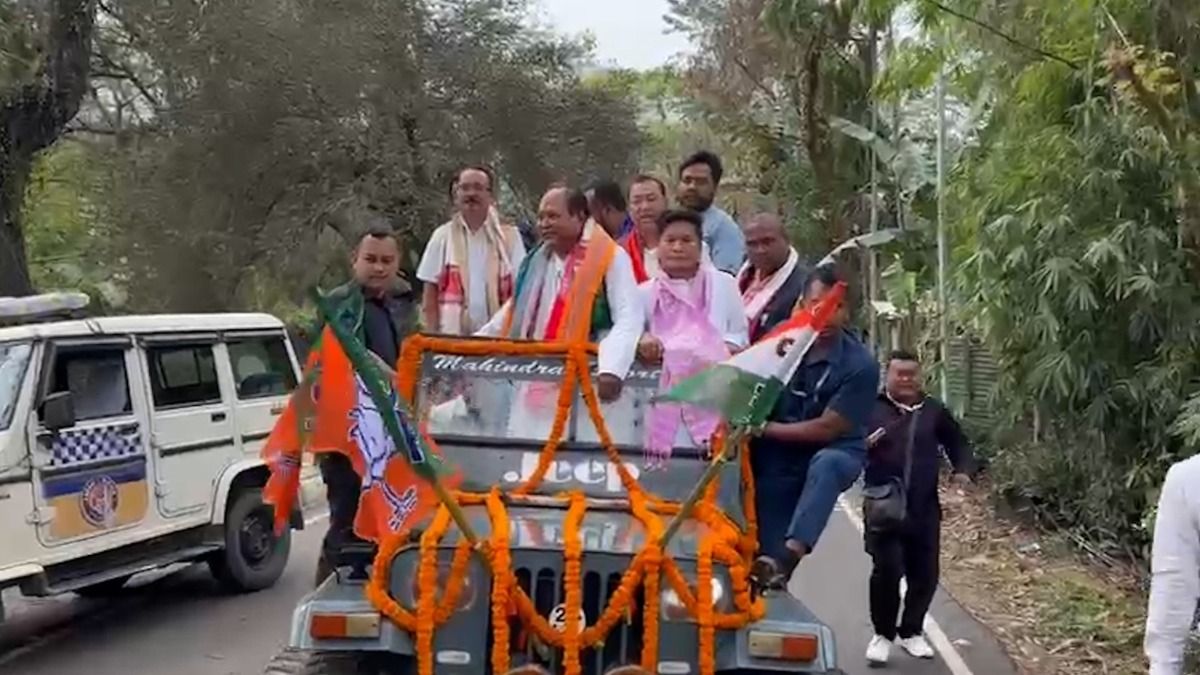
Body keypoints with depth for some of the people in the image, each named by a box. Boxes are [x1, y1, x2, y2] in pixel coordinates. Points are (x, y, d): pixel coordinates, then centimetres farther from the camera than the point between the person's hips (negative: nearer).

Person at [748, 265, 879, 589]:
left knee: (825, 465, -39)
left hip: (835, 451, -4)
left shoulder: (860, 365, -18)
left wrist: (765, 429, -16)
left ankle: (790, 554, -51)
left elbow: (827, 428, -18)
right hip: (779, 457, 4)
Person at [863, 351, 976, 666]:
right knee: (887, 571, -11)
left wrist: (963, 470, -1)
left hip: (925, 509, 4)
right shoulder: (871, 408, -2)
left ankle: (911, 632, 28)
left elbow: (958, 443, 17)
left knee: (925, 573, 8)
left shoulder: (934, 410, 7)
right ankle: (883, 634, 8)